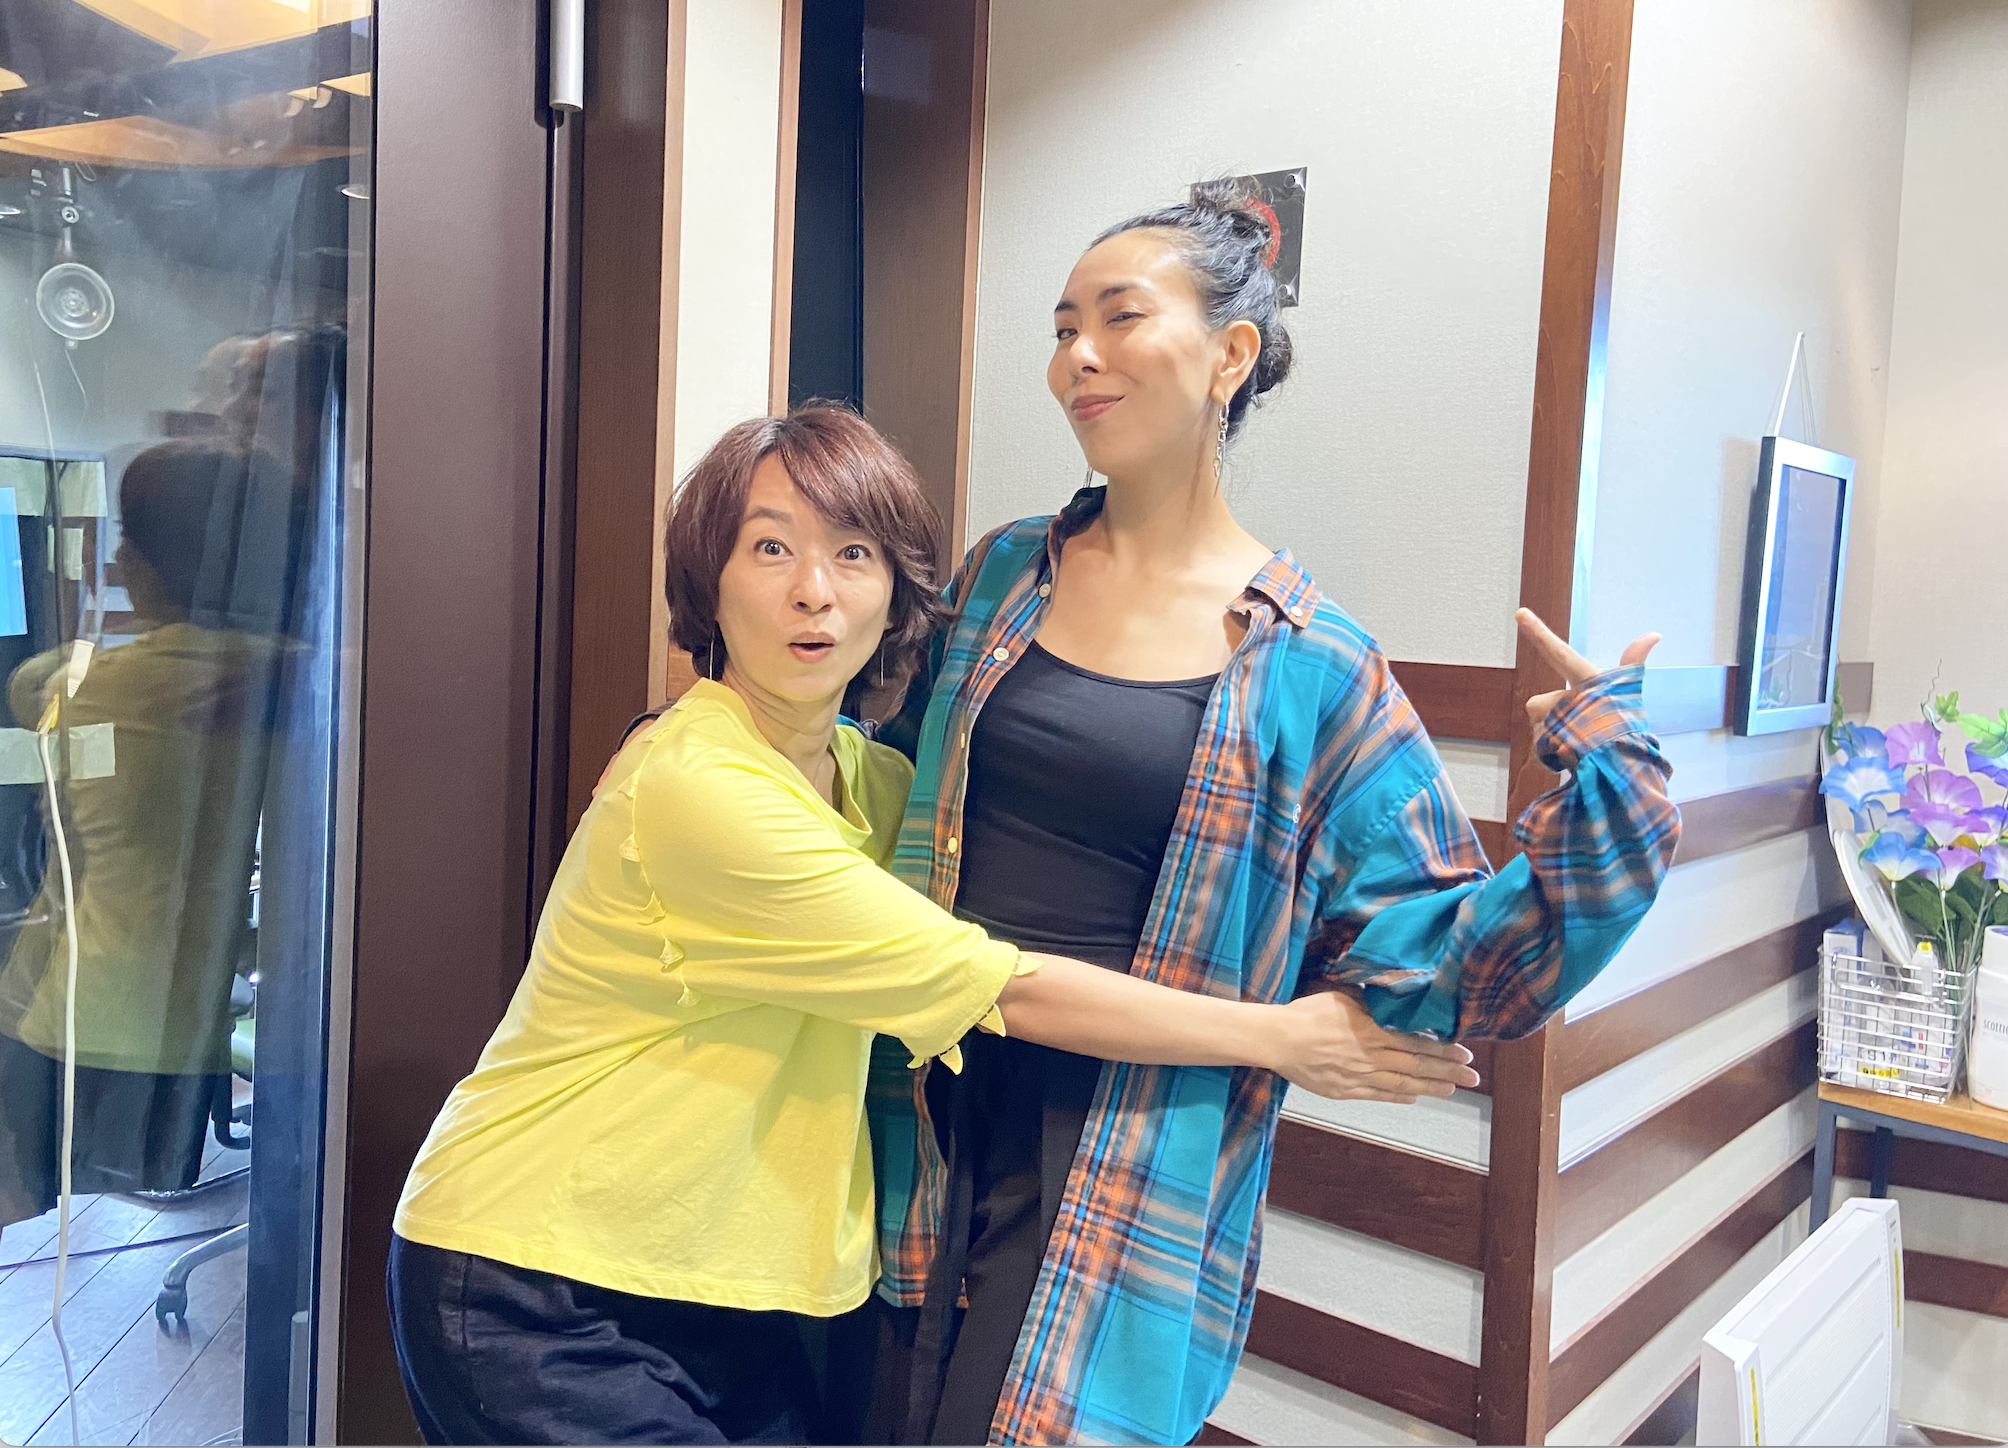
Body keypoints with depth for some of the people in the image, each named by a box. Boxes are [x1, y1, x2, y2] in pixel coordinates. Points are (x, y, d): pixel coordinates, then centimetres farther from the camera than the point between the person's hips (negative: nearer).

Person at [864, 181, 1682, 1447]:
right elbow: (907, 777, 21)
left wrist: (1609, 793, -17)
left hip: (1124, 1185, -4)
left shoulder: (1313, 674, -7)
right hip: (930, 1122, 4)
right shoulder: (1005, 575, 5)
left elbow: (1442, 968, -7)